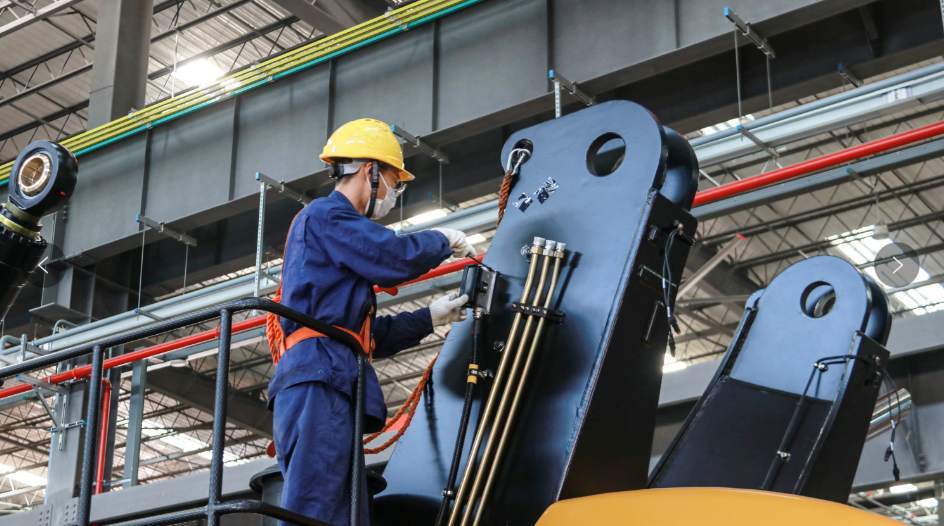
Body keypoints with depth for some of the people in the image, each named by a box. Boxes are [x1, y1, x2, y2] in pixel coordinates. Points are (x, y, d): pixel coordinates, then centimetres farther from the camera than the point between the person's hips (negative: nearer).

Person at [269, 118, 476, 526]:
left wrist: (429, 318, 32)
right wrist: (442, 241, 6)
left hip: (325, 383, 10)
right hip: (318, 380, -10)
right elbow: (395, 257, -13)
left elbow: (367, 334, 33)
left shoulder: (335, 225, 33)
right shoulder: (326, 214, 2)